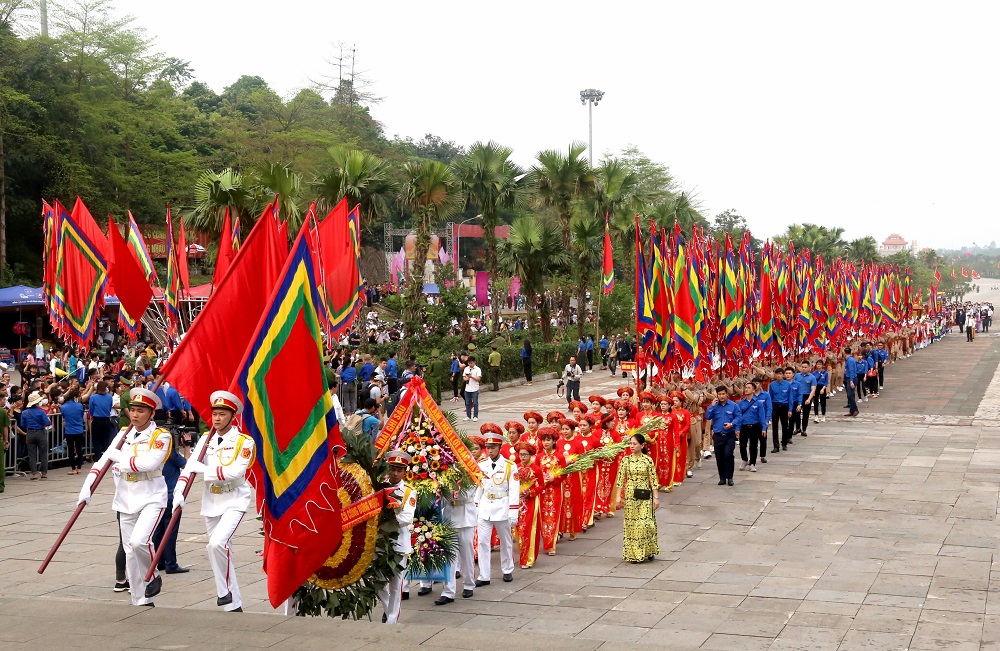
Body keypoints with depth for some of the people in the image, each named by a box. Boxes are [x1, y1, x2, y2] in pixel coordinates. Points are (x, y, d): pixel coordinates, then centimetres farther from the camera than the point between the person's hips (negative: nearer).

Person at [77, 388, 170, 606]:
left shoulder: (161, 436, -8)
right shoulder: (124, 434, 9)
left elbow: (149, 463, -24)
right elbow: (103, 461, 5)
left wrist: (120, 457, -13)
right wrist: (87, 487, -6)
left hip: (151, 498, -6)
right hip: (126, 499, 6)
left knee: (139, 540, -25)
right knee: (130, 551, 8)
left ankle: (153, 577, 4)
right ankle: (141, 601, 19)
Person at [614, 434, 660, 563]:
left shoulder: (648, 460, -3)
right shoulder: (626, 460, 0)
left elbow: (653, 479, -2)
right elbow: (621, 479, 0)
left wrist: (656, 497, -4)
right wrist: (619, 496, -4)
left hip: (645, 496, -1)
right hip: (630, 495, 1)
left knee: (646, 523, -5)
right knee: (631, 524, 3)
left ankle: (648, 551, 13)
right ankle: (633, 554, 11)